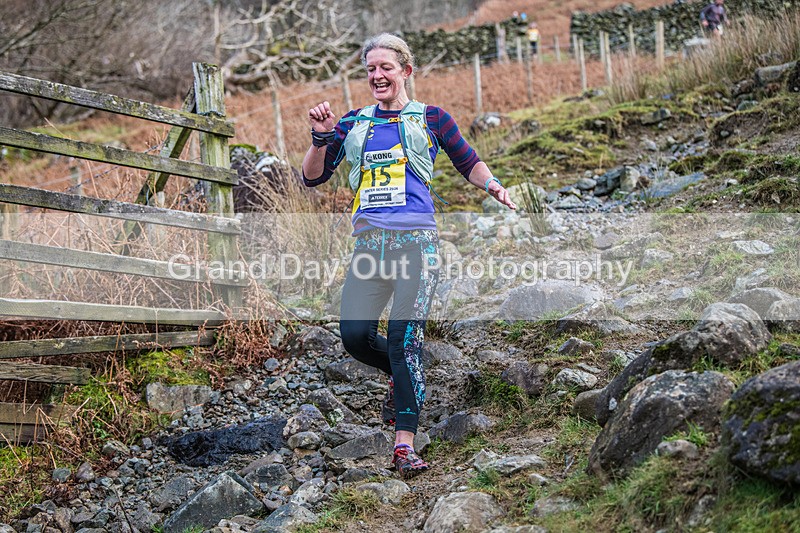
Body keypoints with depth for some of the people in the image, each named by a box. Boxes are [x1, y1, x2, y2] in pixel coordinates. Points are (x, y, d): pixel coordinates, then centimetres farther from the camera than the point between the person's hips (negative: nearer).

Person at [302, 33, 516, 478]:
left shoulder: (431, 118, 9)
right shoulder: (353, 124, 16)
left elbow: (469, 163, 19)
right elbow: (314, 178, 16)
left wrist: (495, 187, -1)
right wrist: (321, 137, -1)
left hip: (417, 238, -3)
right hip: (371, 240, 3)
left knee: (405, 338, -14)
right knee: (354, 333, -11)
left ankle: (405, 444, -11)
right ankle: (402, 375, 23)